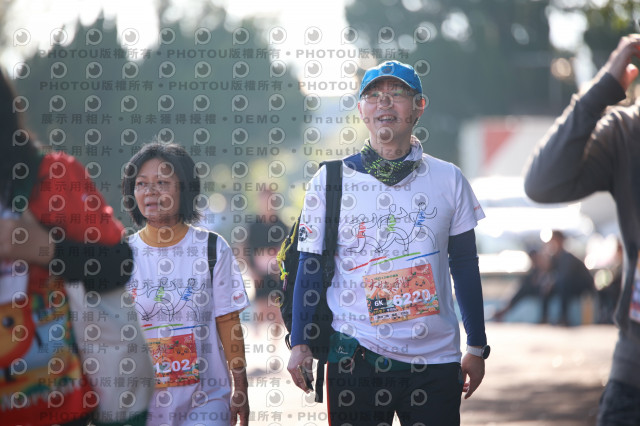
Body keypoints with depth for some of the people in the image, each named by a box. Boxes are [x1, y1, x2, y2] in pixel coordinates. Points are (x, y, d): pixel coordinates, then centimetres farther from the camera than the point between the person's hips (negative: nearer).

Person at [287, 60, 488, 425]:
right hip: (355, 354, -1)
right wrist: (300, 344, -3)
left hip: (434, 358, 1)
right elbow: (310, 268, 4)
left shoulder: (448, 179, 7)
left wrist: (477, 348, 11)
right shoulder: (332, 179, 2)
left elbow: (465, 267, 12)